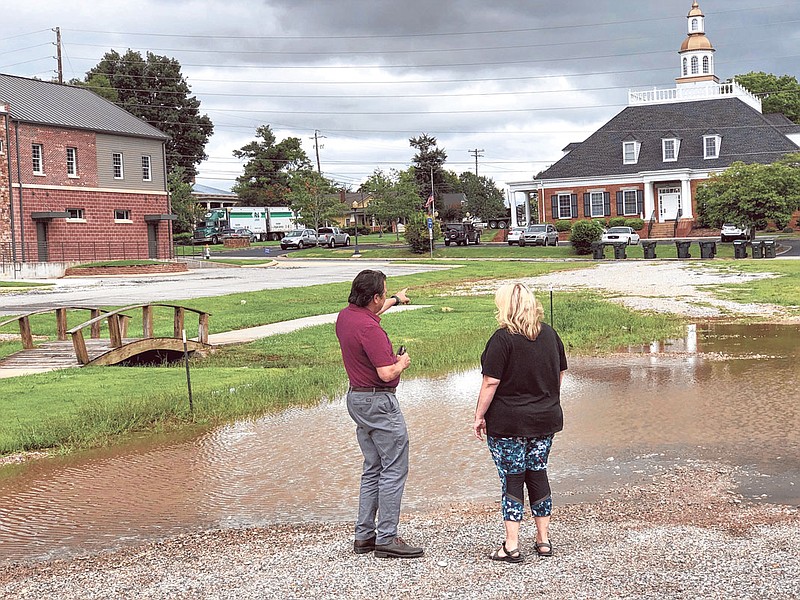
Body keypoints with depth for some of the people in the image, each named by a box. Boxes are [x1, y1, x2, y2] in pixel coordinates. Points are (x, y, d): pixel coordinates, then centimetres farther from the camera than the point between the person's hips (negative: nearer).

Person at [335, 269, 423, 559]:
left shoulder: (345, 316, 6)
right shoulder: (369, 329, -23)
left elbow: (370, 312, 31)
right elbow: (386, 373, -26)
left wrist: (396, 300, 45)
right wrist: (402, 363, -5)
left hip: (356, 398, 10)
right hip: (378, 402, -10)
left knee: (373, 469, 16)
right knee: (394, 470, -3)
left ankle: (364, 535, 18)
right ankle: (386, 539, -2)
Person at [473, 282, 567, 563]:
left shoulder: (503, 338, -15)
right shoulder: (550, 334, 5)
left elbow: (491, 382, -16)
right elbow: (560, 374, 14)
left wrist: (479, 416, -8)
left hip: (508, 422, -6)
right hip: (545, 420, 6)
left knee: (512, 479, 0)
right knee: (538, 473, 15)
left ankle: (511, 546, 2)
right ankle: (543, 540, 20)